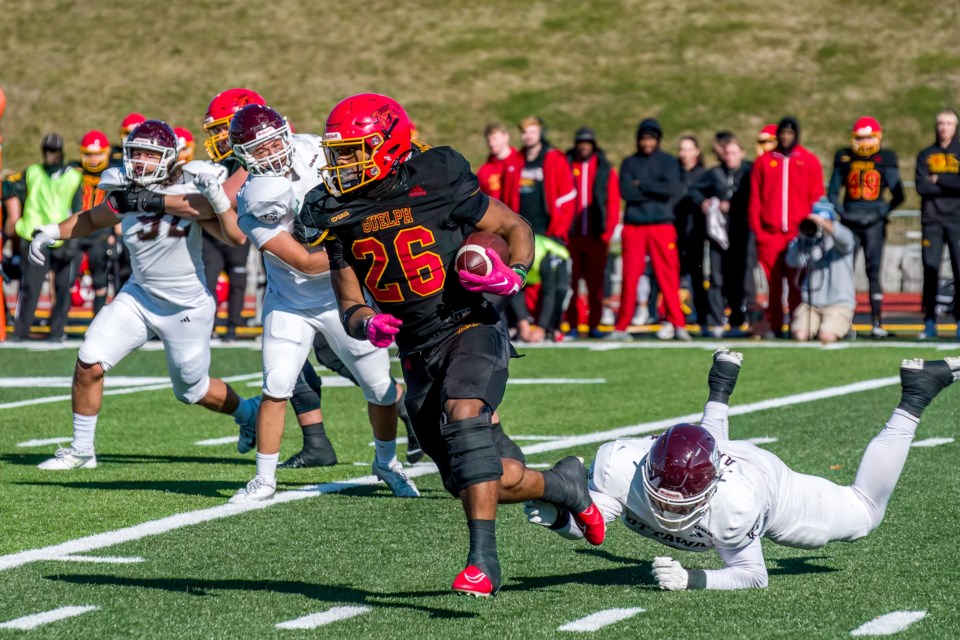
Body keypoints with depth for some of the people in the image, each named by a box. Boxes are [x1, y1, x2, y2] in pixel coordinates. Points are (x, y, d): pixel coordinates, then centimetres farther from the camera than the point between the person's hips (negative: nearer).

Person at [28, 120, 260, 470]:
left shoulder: (189, 193, -19)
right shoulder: (124, 195, -7)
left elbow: (236, 236, -26)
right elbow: (92, 219, 15)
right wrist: (51, 231, 2)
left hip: (186, 309, -4)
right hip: (139, 295, 4)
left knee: (192, 391, 12)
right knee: (89, 364, -9)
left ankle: (249, 412, 43)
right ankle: (81, 450, 7)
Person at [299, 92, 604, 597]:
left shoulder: (438, 183, -10)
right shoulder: (340, 217, 3)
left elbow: (516, 228, 2)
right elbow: (349, 307, 7)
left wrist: (514, 277, -17)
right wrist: (367, 324, -17)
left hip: (471, 329, -5)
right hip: (417, 356, 5)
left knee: (462, 415, -34)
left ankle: (483, 559, -33)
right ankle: (564, 485, 35)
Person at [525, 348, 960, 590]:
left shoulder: (731, 503, -47)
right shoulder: (621, 467, -42)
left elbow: (753, 576, -33)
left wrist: (691, 580, -48)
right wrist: (555, 516, -51)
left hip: (766, 479, -3)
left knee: (864, 512, 19)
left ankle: (914, 398, 26)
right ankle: (720, 391, 62)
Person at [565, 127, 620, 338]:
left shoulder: (606, 170, 7)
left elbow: (613, 203, 4)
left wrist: (607, 234, -4)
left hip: (596, 236, 0)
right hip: (570, 236, 0)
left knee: (595, 284, 2)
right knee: (570, 283, -2)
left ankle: (594, 325, 8)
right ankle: (572, 326, 3)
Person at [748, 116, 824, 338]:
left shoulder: (809, 162, 9)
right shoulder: (763, 162, 11)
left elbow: (816, 198, 7)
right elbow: (755, 198, 9)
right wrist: (757, 228, 1)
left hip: (799, 233, -1)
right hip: (769, 233, 1)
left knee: (797, 282, -4)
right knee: (773, 282, 0)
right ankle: (774, 326, 3)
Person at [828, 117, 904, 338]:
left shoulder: (885, 160, 2)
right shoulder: (844, 159, 7)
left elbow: (898, 195, 2)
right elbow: (832, 192, 12)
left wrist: (880, 214, -7)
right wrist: (843, 213, -2)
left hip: (873, 223, -2)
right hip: (850, 222, 2)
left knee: (873, 272, -2)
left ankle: (877, 322, 1)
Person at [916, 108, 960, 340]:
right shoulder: (926, 155, 12)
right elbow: (922, 187, -2)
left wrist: (939, 179, -5)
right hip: (932, 220, 2)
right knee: (930, 270, -2)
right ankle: (930, 323, 1)